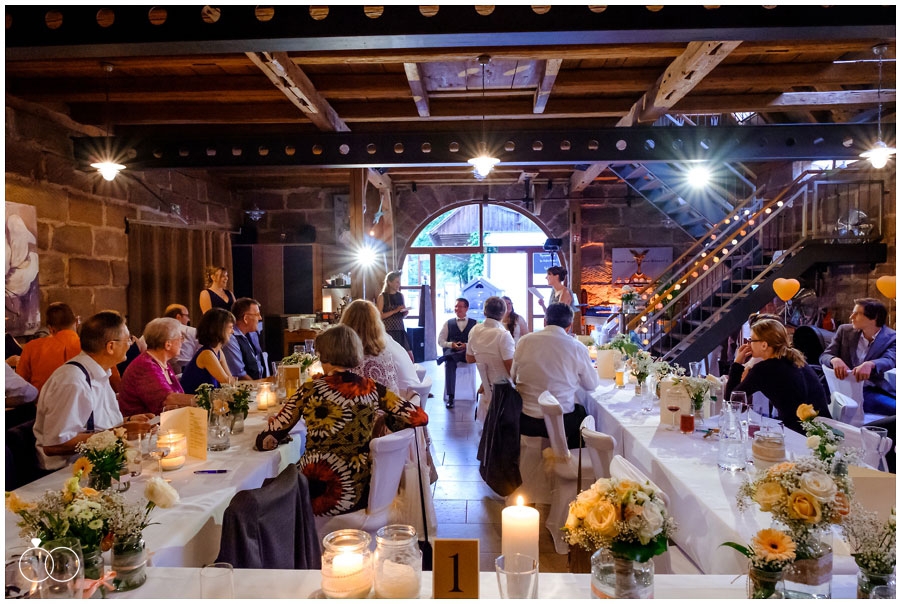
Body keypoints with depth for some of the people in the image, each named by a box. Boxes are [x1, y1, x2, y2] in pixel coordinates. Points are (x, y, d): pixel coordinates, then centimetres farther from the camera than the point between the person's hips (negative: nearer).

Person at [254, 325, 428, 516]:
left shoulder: (309, 391, -10)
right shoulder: (373, 390, -4)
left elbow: (267, 441, -5)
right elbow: (420, 417, 1)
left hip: (316, 493, -3)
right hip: (359, 493, 4)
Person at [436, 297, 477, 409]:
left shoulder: (474, 323, 13)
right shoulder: (448, 323, 18)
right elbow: (440, 341, 11)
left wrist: (466, 345, -15)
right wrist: (451, 344, -10)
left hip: (468, 353, -1)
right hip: (451, 351, 1)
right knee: (449, 363, -34)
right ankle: (450, 397, -32)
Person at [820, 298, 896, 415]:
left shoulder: (891, 338, 2)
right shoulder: (844, 330, 9)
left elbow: (890, 361, -17)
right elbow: (824, 356, 3)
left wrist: (870, 364, -41)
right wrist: (835, 360, -23)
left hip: (873, 391, 0)